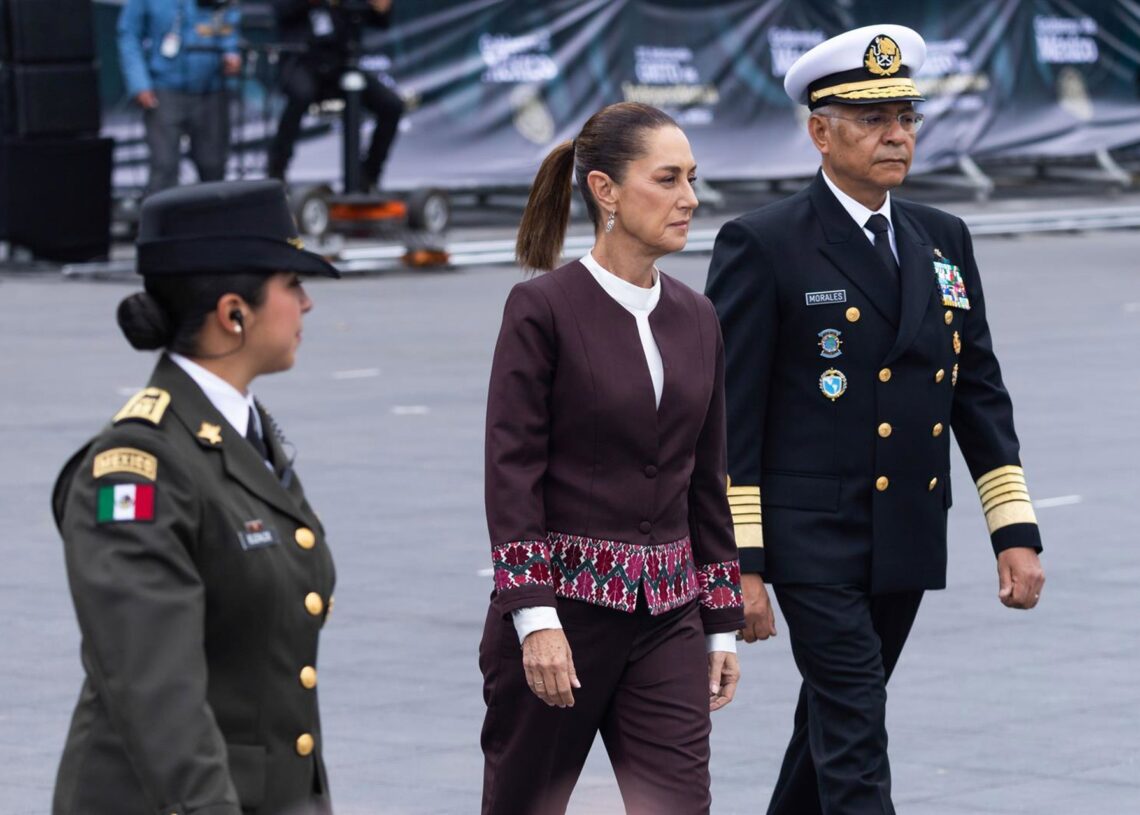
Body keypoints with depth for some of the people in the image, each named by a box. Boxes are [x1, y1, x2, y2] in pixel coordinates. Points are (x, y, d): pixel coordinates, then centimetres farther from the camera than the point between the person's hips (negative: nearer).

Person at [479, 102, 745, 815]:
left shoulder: (695, 318, 8)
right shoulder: (543, 308, -9)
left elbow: (706, 479, 13)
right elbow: (512, 471, -12)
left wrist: (723, 623, 12)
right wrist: (534, 617, -19)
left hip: (666, 615, 5)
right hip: (562, 604, -5)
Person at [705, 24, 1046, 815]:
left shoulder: (943, 240, 10)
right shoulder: (762, 246, -9)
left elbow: (980, 393, 11)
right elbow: (730, 416, -9)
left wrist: (1016, 529, 2)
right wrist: (739, 563, -13)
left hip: (909, 541, 6)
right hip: (814, 538, -6)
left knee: (834, 717, 17)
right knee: (855, 735, -10)